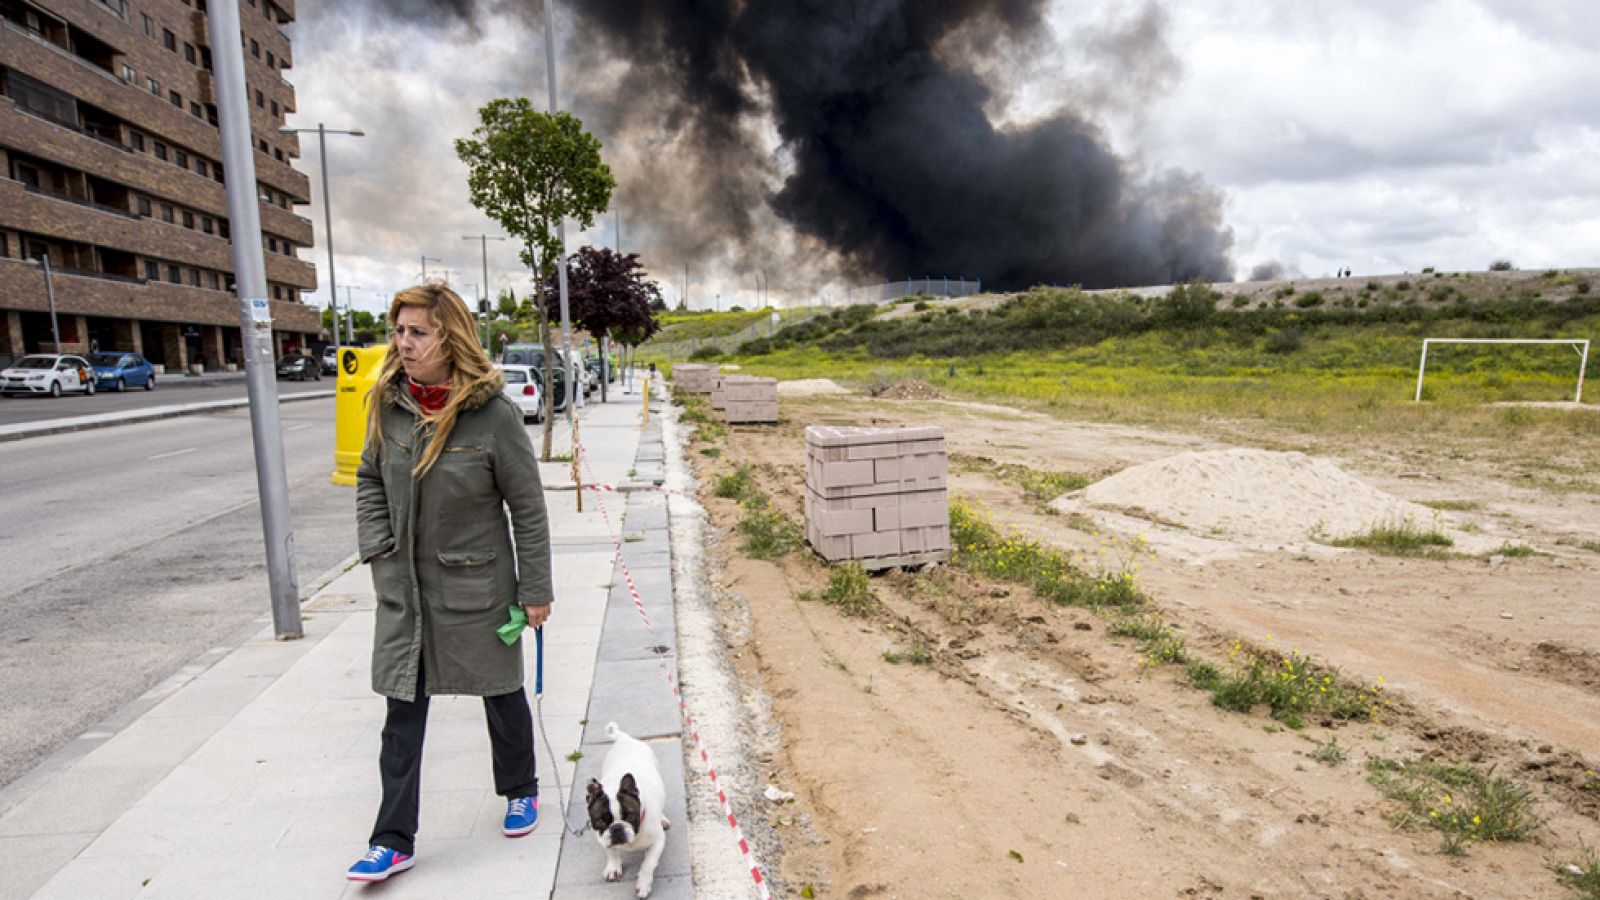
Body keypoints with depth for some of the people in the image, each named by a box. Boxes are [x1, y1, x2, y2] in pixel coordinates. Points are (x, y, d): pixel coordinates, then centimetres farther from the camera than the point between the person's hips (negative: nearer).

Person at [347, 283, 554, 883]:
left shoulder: (494, 413, -19)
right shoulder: (387, 403, -4)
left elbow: (528, 509, -13)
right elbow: (369, 482, 11)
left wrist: (536, 590, -9)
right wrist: (378, 548, -1)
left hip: (477, 586, -3)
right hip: (403, 588, 4)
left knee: (501, 695, 16)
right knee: (403, 712, 10)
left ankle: (520, 791, 41)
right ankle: (394, 841, 25)